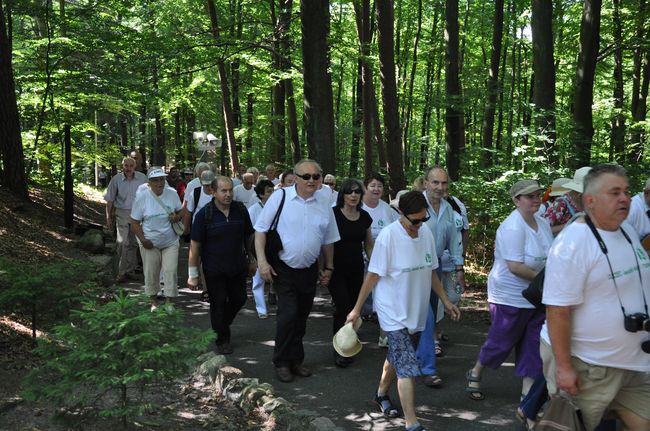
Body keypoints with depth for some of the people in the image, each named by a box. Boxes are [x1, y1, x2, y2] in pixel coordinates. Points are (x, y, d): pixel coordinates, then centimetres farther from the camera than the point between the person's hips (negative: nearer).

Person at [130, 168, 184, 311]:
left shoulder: (172, 194, -3)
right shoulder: (142, 197, -10)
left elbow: (181, 211, 11)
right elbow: (135, 222, -5)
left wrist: (178, 217, -13)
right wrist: (143, 240, -15)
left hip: (171, 241, 2)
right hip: (150, 243, -1)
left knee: (171, 271, -2)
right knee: (151, 273, 7)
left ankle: (169, 302, 10)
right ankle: (154, 301, 24)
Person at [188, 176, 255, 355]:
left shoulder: (241, 210, -1)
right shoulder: (204, 214, -11)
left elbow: (249, 236, 11)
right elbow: (195, 244, -9)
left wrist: (251, 259, 14)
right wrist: (193, 274, -8)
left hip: (237, 266, 4)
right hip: (214, 269, -4)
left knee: (239, 299, 12)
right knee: (218, 304, 4)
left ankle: (222, 325, 39)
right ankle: (222, 340, 20)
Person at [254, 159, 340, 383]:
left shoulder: (324, 205, 3)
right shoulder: (279, 197, -9)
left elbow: (328, 240, 14)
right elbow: (260, 230, -7)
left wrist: (329, 268, 16)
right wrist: (262, 261, -14)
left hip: (309, 270, 4)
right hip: (283, 268, -4)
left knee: (301, 317, 13)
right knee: (288, 314, -13)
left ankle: (296, 360, 30)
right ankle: (281, 362, 6)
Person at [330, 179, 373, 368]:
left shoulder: (365, 217, 6)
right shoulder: (333, 214, -9)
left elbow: (369, 245, 15)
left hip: (356, 269, 5)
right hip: (337, 269, -5)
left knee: (354, 308, 7)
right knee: (342, 307, -11)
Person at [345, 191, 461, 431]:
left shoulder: (427, 234, 0)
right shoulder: (388, 236, -19)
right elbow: (373, 275, -13)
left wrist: (446, 302, 13)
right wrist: (357, 309, -8)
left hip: (417, 312, 6)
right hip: (394, 313, -6)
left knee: (397, 358, 21)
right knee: (407, 368, -10)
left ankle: (381, 394, 44)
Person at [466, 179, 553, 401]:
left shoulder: (543, 224, 5)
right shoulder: (512, 227, -22)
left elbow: (549, 256, 15)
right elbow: (515, 266, -25)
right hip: (510, 297, -7)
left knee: (532, 344, 8)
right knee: (502, 341, 6)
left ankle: (528, 390, 19)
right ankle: (475, 374, 31)